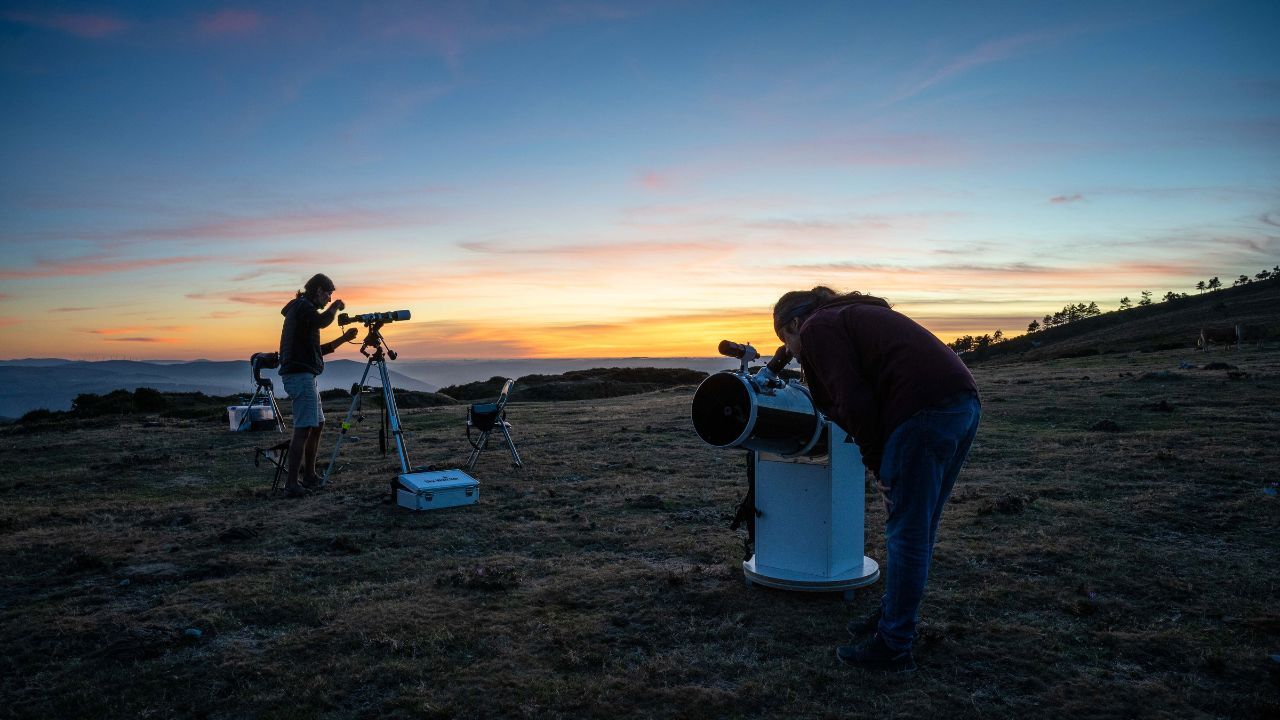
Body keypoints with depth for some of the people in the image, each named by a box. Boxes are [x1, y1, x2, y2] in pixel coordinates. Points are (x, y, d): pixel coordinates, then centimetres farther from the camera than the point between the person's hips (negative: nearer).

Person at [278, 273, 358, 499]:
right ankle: (292, 484, -15)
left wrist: (343, 339, 19)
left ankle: (308, 475, 25)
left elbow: (317, 350, 26)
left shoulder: (302, 308, 24)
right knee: (304, 428, -14)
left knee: (317, 425, 17)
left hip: (303, 375, 11)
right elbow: (321, 321, -28)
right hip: (300, 375, -11)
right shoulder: (302, 306, -6)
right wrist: (335, 306, -9)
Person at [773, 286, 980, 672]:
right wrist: (884, 461, 20)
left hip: (924, 409, -9)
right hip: (964, 401, 10)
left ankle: (893, 648, 8)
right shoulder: (856, 314, 30)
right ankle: (893, 616, 33)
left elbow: (854, 404, -10)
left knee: (905, 534, -1)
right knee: (920, 530, 19)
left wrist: (878, 463, 0)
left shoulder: (817, 328, 3)